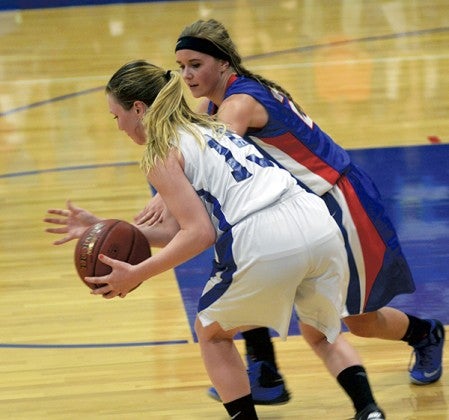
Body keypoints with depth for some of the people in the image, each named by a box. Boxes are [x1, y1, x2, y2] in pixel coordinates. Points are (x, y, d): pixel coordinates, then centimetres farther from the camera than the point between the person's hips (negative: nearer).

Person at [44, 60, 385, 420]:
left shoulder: (161, 154, 3)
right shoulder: (207, 129, 29)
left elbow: (199, 234, -6)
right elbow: (177, 231, 24)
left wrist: (136, 275, -3)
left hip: (264, 243, -7)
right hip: (319, 225, 7)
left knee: (211, 333, 21)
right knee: (321, 335, 30)